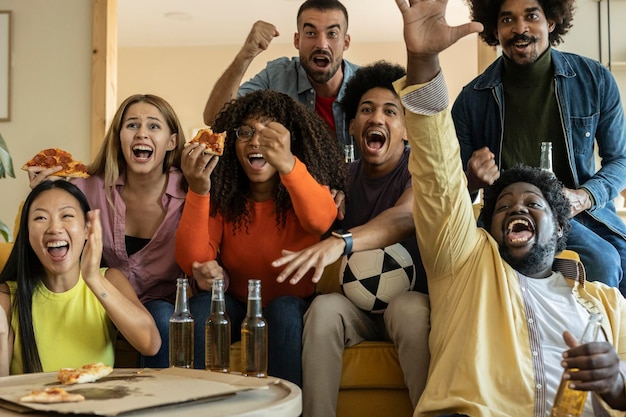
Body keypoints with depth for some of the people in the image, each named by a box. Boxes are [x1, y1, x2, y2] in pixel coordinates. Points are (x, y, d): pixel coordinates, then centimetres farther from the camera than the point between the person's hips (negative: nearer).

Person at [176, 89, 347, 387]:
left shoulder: (307, 188, -10)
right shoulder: (222, 196, -5)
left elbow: (321, 222, -36)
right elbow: (193, 262, -19)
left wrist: (288, 165, -54)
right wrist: (197, 191, -33)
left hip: (293, 309, -1)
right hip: (237, 309, 2)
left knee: (283, 308, -32)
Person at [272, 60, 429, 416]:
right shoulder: (345, 177, 7)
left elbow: (405, 217, -33)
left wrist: (340, 243, -51)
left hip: (412, 299, -3)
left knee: (409, 307, -36)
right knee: (324, 307, -28)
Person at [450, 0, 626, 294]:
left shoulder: (595, 79, -3)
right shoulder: (472, 99, -7)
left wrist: (584, 197, -15)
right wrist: (473, 179, -24)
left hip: (585, 210, 3)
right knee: (602, 261, -26)